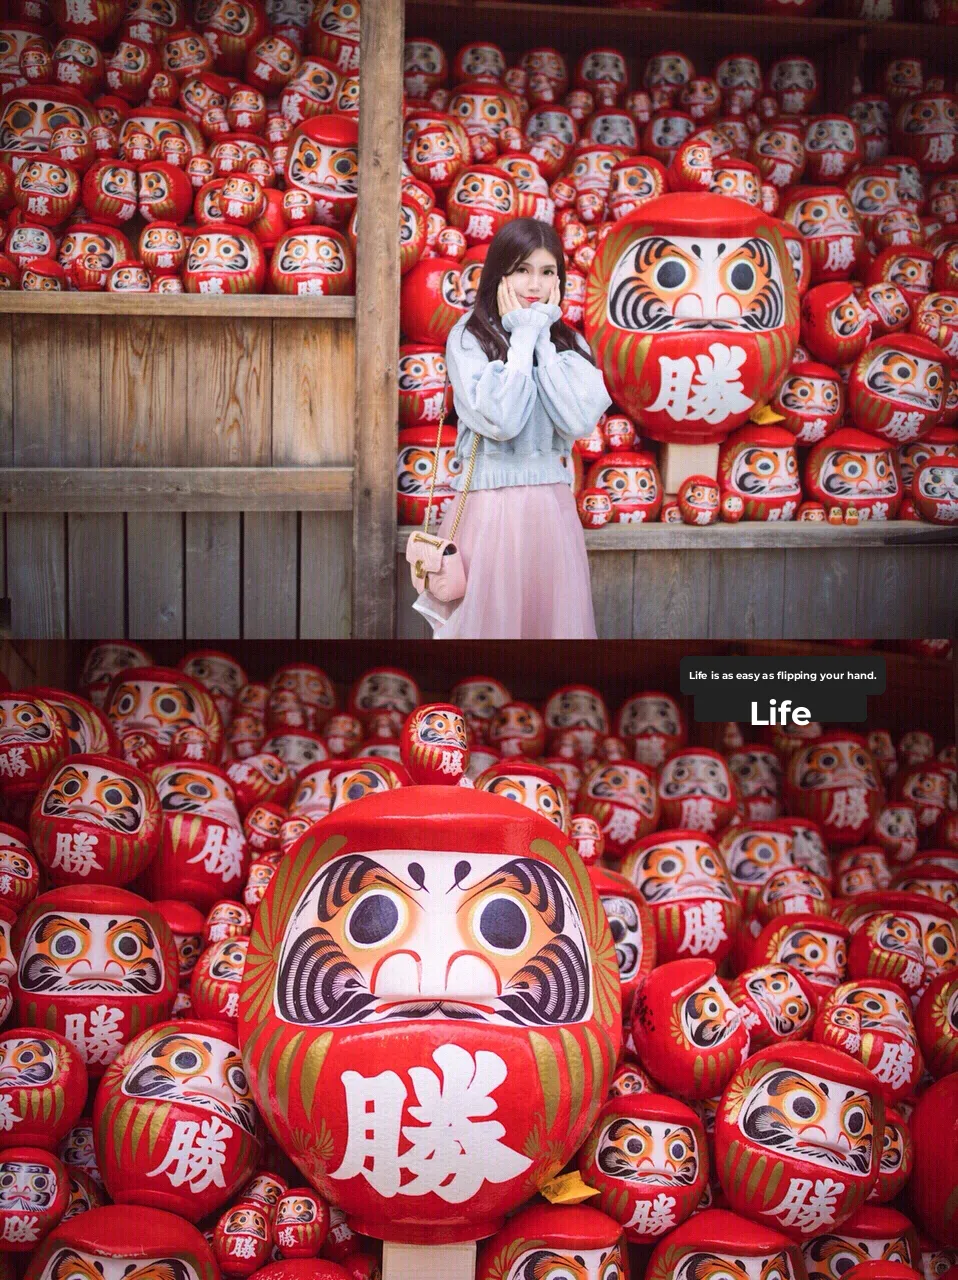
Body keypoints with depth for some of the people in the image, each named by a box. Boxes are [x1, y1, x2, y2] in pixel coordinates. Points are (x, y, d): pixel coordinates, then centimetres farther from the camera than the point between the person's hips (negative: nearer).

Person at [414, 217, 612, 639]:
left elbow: (580, 421, -10)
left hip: (553, 509, 4)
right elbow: (501, 421, -18)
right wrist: (523, 335, -9)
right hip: (490, 509, -3)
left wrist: (544, 337, -7)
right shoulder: (468, 337, -3)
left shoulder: (569, 342, 8)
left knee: (555, 622, 6)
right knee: (489, 622, 1)